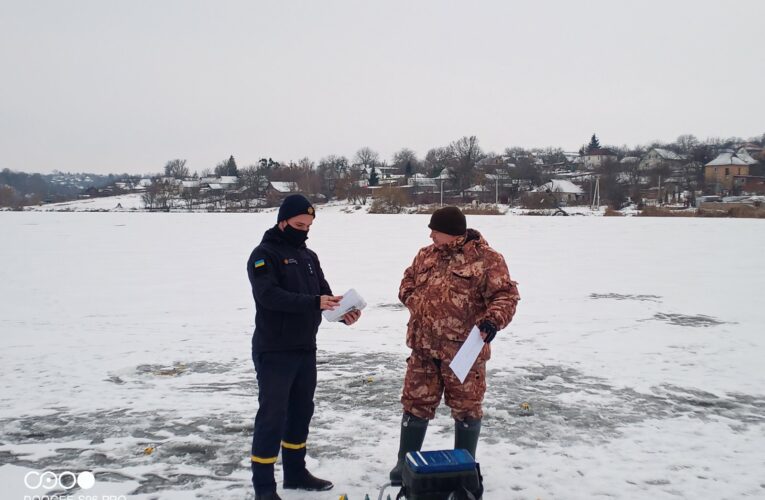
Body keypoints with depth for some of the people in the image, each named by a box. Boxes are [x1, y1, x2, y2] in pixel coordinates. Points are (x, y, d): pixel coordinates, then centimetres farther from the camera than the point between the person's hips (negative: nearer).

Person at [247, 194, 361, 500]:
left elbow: (324, 292, 8)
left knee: (301, 411, 16)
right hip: (274, 351, -7)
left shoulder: (308, 256, 12)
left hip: (305, 349, 8)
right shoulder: (264, 254, -11)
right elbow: (268, 295, -25)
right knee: (272, 415, -3)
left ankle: (295, 473, 30)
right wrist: (314, 302, -33)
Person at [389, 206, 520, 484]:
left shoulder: (486, 258, -10)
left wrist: (493, 319, -30)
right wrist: (415, 301, -1)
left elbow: (506, 294, -13)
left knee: (466, 408, 10)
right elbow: (408, 282, 18)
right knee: (416, 403, 11)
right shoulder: (426, 255, 8)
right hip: (424, 348, 5)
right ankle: (405, 461, 27)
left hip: (464, 350, -4)